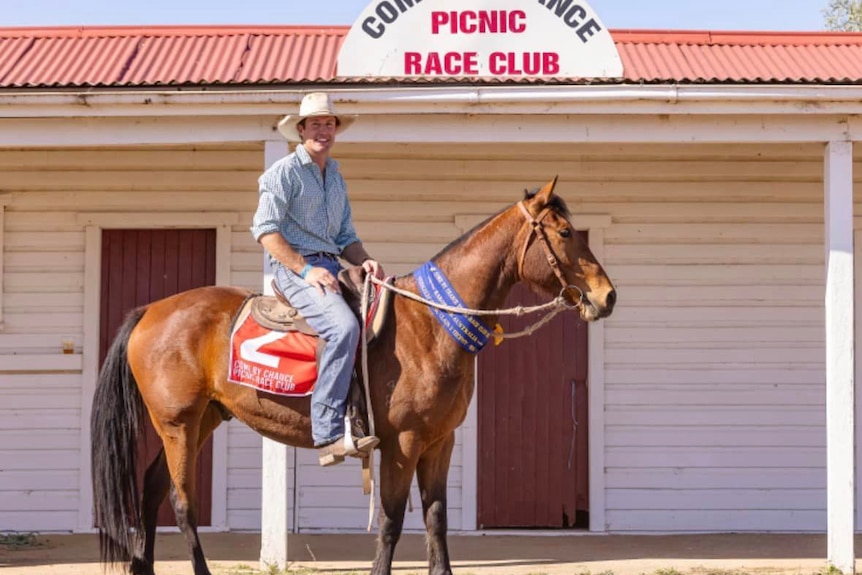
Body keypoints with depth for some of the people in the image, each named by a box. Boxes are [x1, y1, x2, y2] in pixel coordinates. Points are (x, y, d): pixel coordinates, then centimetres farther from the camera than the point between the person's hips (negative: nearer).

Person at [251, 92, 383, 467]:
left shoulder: (336, 178, 21)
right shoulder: (285, 172, -3)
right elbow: (265, 229, -11)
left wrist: (364, 261, 2)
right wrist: (306, 269, -19)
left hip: (330, 268, 9)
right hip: (294, 267, -9)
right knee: (343, 326, -31)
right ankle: (327, 433, -34)